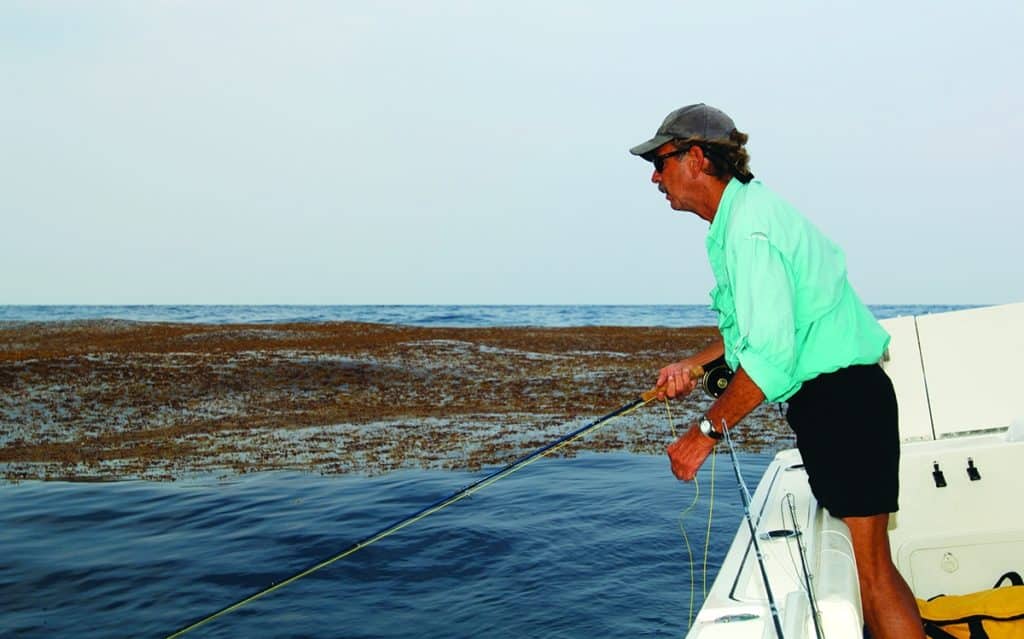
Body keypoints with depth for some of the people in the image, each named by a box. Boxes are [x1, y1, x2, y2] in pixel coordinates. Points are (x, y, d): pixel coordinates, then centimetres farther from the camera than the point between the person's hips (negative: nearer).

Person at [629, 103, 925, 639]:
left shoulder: (748, 227, -20)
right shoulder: (741, 213, 13)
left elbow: (771, 354, -26)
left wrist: (707, 431, -20)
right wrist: (694, 363, 13)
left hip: (841, 402, -11)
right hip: (830, 399, 11)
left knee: (871, 569, -7)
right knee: (855, 558, 16)